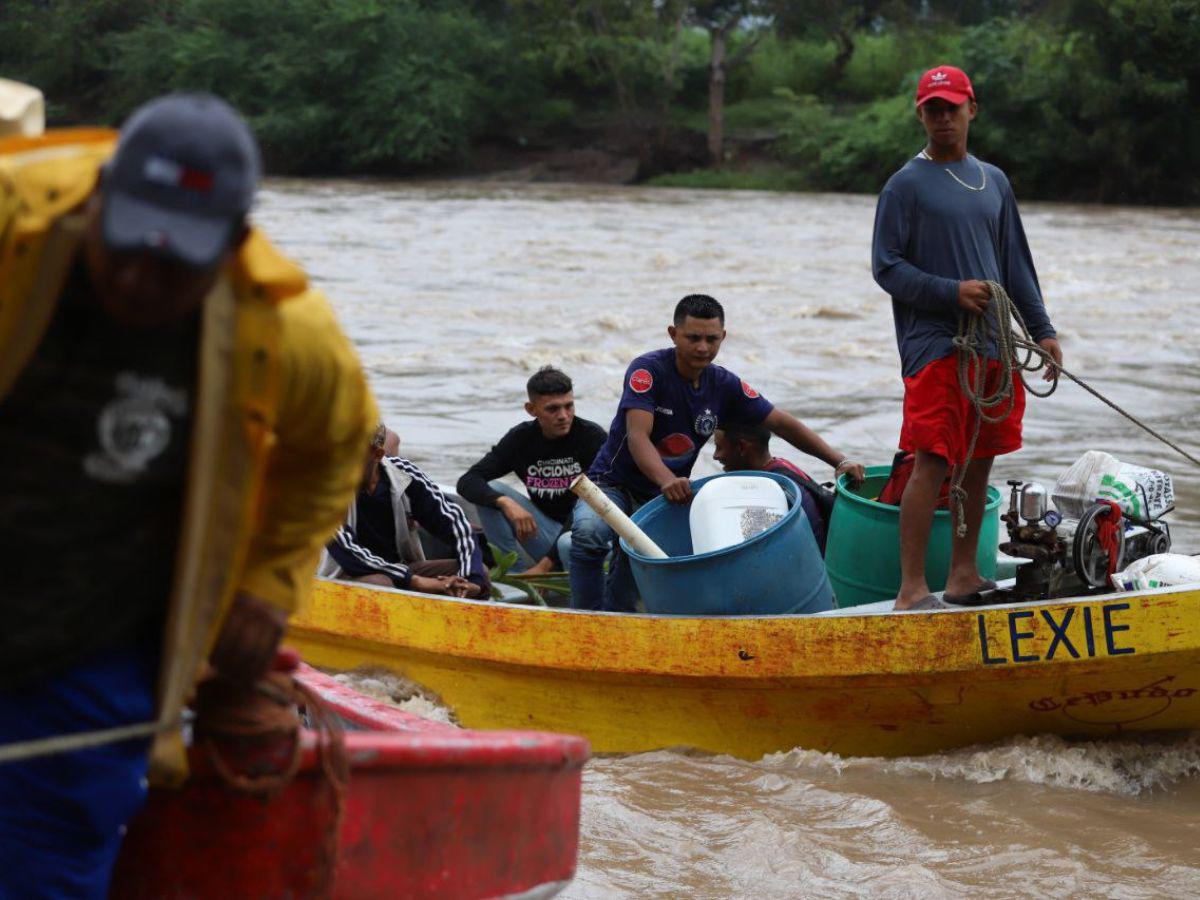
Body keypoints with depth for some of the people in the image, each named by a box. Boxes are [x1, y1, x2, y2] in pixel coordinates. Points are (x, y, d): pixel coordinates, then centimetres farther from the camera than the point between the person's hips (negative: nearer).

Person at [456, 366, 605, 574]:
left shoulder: (592, 437, -12)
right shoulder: (522, 438, 0)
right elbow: (467, 482, -7)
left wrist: (546, 564, -26)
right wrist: (505, 502, -31)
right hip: (547, 532, 5)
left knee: (569, 543, -40)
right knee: (490, 492, -14)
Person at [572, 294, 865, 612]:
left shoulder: (725, 386, -2)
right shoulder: (648, 370, -18)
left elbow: (782, 424, 2)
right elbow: (637, 437, -30)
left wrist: (840, 460, -9)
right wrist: (666, 480, -49)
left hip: (663, 496, 5)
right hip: (613, 483, -5)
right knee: (589, 532, -33)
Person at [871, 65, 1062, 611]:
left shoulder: (993, 181, 16)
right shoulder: (906, 185, -2)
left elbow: (1015, 263, 21)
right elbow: (886, 267, -6)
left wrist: (1041, 330, 16)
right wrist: (953, 291, -16)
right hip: (934, 345, -6)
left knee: (979, 461, 8)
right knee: (932, 463, -12)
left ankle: (963, 575, 17)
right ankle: (912, 590, -11)